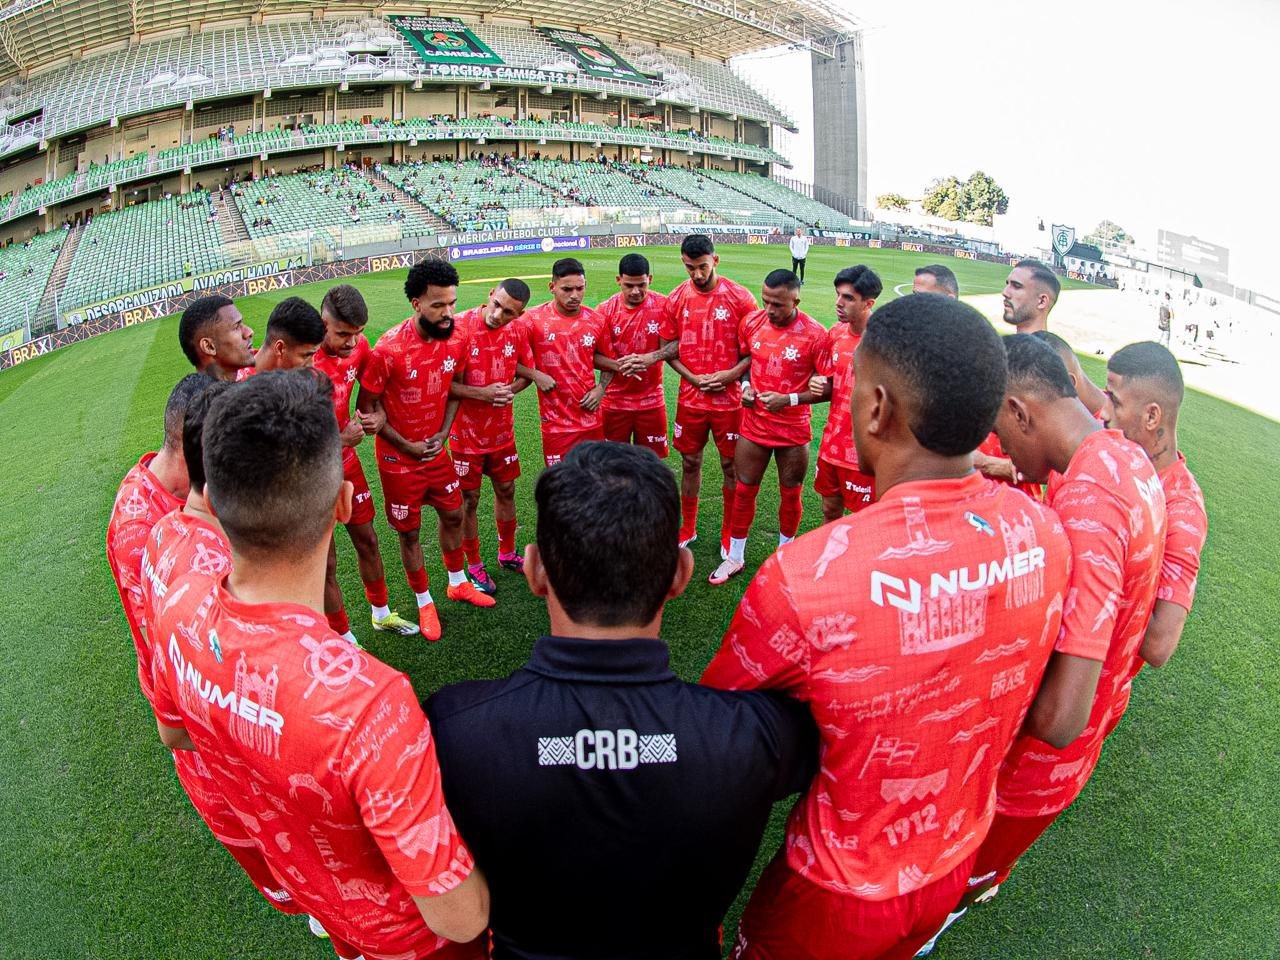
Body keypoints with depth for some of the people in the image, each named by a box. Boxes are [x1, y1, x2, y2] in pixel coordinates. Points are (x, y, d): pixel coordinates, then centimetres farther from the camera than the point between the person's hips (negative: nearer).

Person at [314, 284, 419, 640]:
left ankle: (381, 614, 42)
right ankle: (346, 640, 24)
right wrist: (342, 439, -28)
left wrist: (379, 414, -8)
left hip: (347, 463, 6)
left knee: (367, 540, 20)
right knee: (326, 562, 6)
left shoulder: (358, 345, -8)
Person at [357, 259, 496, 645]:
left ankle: (458, 583, 42)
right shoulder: (389, 349, -26)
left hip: (437, 449, 5)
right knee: (409, 532, 9)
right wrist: (407, 446, -14)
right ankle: (424, 602, 30)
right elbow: (367, 406, -15)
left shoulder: (457, 339, -10)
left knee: (453, 515, 18)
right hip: (399, 458, -5)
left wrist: (443, 433, -5)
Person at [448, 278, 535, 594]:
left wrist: (511, 390, -11)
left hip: (502, 431, 5)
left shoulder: (517, 330, -5)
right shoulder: (459, 327, -20)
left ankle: (507, 554, 39)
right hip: (467, 434, -4)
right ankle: (474, 566, 26)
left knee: (506, 491, 17)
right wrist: (482, 393, -26)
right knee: (469, 500, 8)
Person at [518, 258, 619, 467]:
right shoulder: (534, 319, -8)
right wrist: (535, 375, -19)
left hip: (592, 421, 3)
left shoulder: (595, 321, 2)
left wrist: (600, 389, -1)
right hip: (556, 424, -3)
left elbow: (609, 362, 15)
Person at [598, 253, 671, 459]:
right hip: (615, 401, 0)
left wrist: (651, 358, -26)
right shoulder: (606, 310, -6)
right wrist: (620, 365, -24)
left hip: (651, 401, 0)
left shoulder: (663, 305, -7)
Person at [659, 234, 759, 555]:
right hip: (690, 399, 2)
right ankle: (688, 529, 30)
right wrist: (694, 378, -8)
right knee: (690, 462, 13)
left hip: (729, 399, -2)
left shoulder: (740, 297, -8)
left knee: (731, 465, 8)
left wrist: (731, 374, -16)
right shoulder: (675, 299, 0)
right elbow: (668, 347, 6)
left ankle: (730, 532, 25)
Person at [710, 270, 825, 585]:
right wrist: (744, 387, -5)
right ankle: (735, 557, 26)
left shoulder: (814, 334, -16)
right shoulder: (751, 322, -4)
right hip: (753, 424, 3)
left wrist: (790, 399, -22)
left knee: (790, 494, 13)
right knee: (744, 490, 10)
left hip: (793, 430, -3)